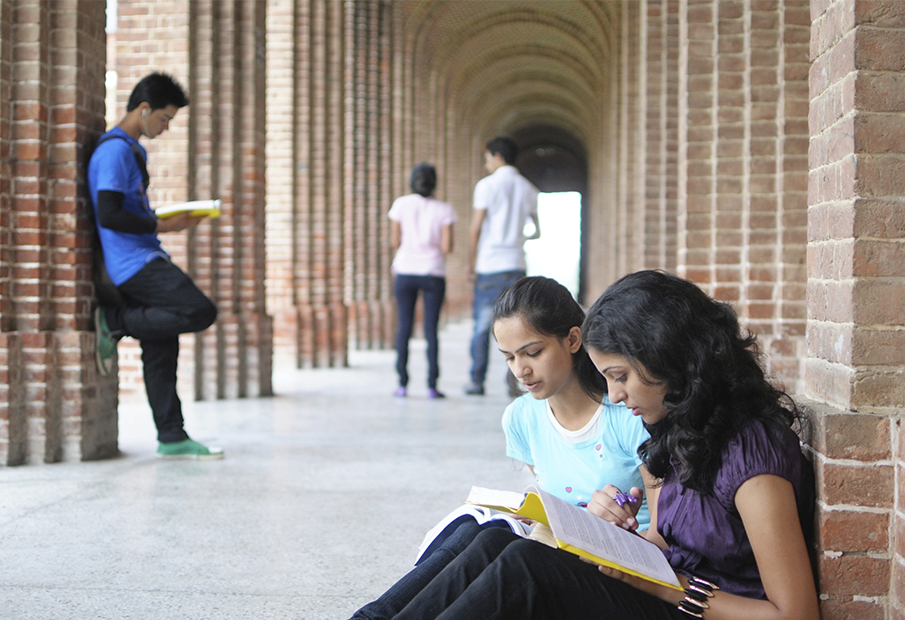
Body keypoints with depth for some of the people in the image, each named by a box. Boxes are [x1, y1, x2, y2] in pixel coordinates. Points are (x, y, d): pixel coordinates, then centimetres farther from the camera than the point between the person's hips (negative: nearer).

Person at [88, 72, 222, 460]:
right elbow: (109, 215, -20)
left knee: (161, 350, 7)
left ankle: (172, 438, 9)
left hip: (145, 261, 10)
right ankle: (113, 322, -7)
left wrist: (171, 219, 14)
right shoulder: (114, 150, -12)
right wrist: (163, 227, -14)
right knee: (201, 312, -18)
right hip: (134, 263, -10)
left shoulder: (132, 150, 21)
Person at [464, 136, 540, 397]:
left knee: (482, 325, 5)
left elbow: (475, 229, -7)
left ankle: (477, 381, 10)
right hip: (516, 264, 3)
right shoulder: (528, 188, 9)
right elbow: (537, 231, 11)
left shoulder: (487, 185, -4)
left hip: (489, 265, -3)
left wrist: (471, 261, 1)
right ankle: (514, 378, -9)